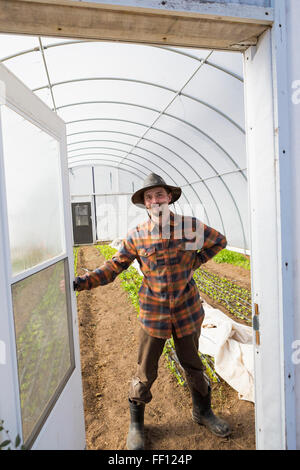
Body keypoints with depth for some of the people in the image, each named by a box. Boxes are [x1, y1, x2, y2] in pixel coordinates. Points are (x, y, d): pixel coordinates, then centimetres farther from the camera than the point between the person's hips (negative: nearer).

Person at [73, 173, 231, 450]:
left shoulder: (190, 226, -5)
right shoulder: (136, 236, -8)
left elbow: (219, 241, 11)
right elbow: (113, 268, -6)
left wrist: (193, 263, 0)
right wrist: (80, 283, -18)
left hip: (187, 310, 1)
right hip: (153, 312, -1)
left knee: (193, 365, 20)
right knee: (146, 372, 10)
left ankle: (203, 412, 46)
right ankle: (136, 423, 36)